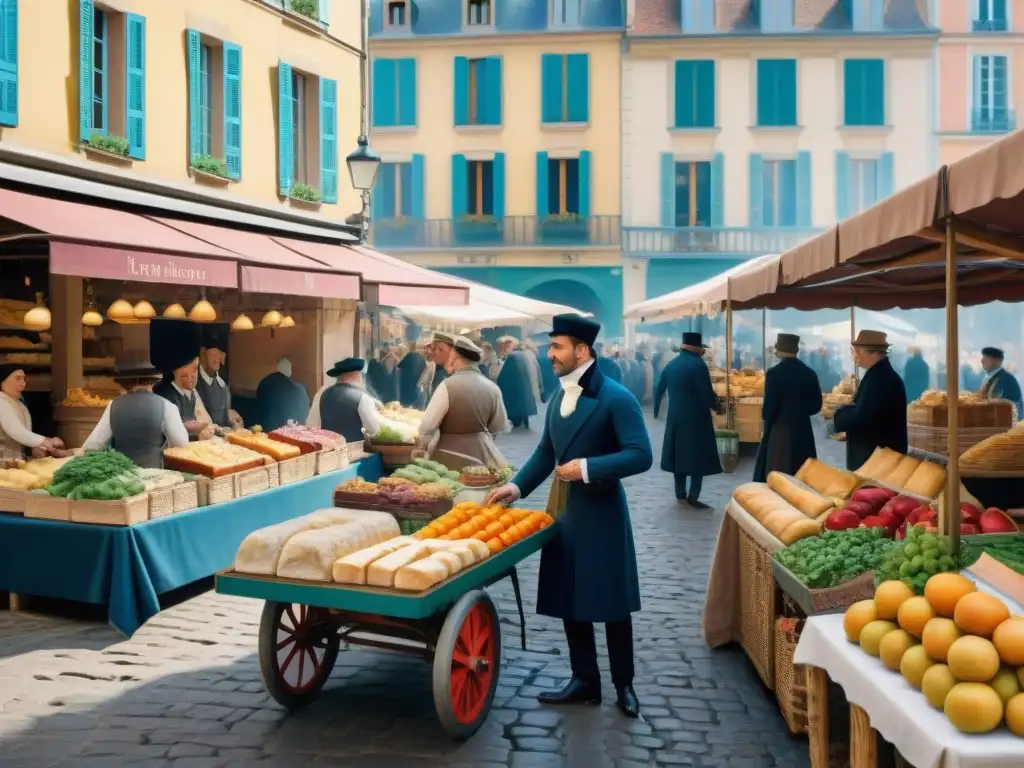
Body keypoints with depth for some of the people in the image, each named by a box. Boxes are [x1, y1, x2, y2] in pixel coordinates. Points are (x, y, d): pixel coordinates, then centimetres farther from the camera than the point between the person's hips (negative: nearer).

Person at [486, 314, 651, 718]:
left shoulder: (616, 398, -14)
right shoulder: (559, 397, 8)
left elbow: (641, 455, -20)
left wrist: (589, 468, -26)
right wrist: (517, 485, 4)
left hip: (602, 517, -7)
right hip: (564, 514, 7)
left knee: (612, 603, 6)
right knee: (569, 601, 12)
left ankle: (623, 685, 21)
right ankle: (585, 680, 26)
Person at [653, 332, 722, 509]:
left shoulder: (670, 365, 7)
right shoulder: (698, 365, -14)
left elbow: (659, 390, 14)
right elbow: (706, 393, -16)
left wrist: (657, 410, 30)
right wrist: (716, 406, 3)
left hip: (675, 417, 7)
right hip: (696, 418, -7)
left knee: (680, 454, 14)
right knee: (698, 457, -1)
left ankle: (680, 494, 19)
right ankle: (693, 497, -3)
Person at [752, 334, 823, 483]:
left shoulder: (774, 373, -12)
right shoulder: (810, 373, 2)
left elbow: (769, 407, -12)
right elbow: (816, 406, 6)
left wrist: (766, 417, 9)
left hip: (779, 433, -4)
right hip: (803, 432, 4)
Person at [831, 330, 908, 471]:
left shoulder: (879, 378, -21)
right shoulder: (879, 374, 11)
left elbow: (861, 417, -26)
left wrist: (837, 420, -10)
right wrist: (843, 411, 3)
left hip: (878, 454, -10)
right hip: (879, 451, 10)